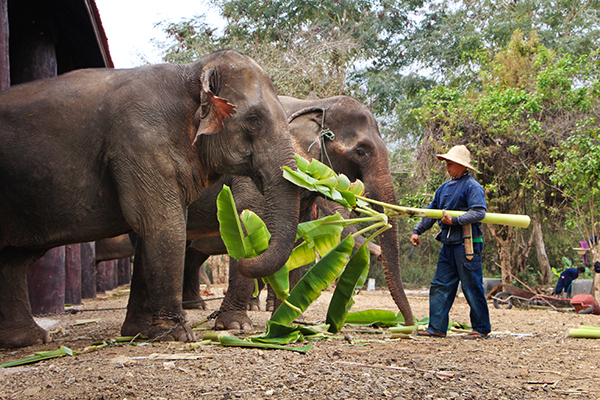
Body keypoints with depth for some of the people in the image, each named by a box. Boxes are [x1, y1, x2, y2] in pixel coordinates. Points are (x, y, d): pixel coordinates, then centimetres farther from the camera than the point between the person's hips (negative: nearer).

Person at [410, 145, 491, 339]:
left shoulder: (472, 186, -7)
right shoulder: (444, 187, 18)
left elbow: (479, 212, -19)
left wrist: (454, 220, -21)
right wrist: (417, 231, 12)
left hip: (466, 245, -8)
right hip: (448, 245, 8)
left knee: (472, 287, -3)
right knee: (440, 286, 5)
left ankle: (481, 328, 6)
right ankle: (437, 328, 8)